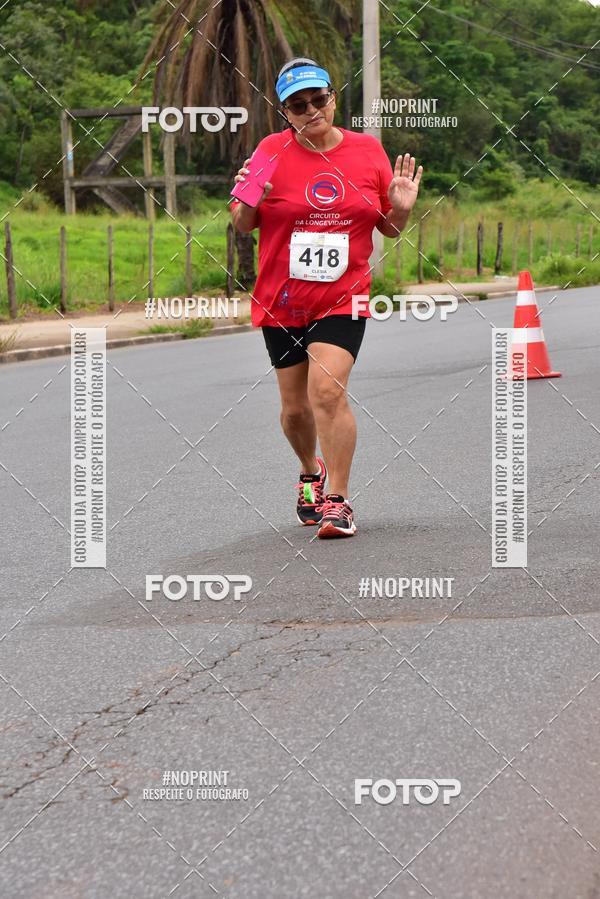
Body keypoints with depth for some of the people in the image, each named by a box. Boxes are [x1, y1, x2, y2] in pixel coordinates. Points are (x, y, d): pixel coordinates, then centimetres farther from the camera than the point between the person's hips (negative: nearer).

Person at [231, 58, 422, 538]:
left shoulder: (369, 150, 3)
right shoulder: (272, 151, -2)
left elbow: (389, 228, 12)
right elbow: (242, 224, 4)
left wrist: (400, 208, -9)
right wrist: (248, 204, -18)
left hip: (343, 299, -1)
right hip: (281, 300, 1)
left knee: (328, 391, -19)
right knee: (294, 406, 10)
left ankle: (337, 499, -10)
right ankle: (311, 470, 41)